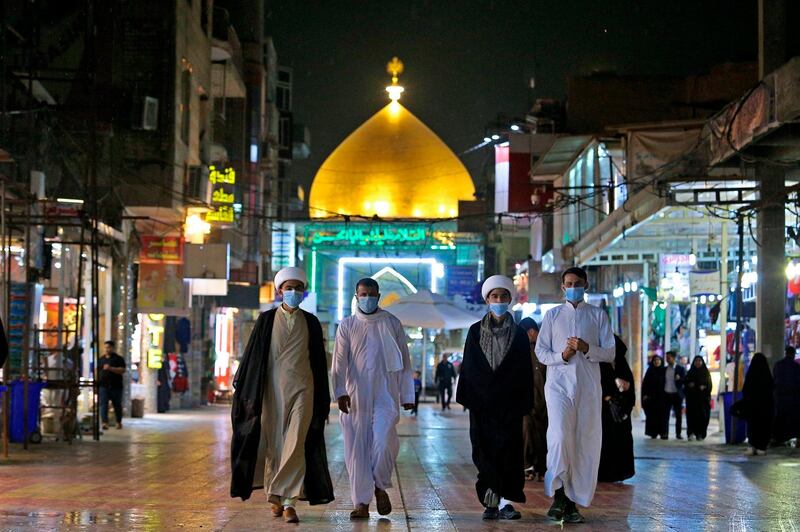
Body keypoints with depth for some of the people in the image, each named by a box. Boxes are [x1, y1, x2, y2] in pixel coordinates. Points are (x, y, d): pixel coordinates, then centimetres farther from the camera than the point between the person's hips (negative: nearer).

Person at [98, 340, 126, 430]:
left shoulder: (118, 359, 0)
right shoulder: (101, 359, 14)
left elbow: (122, 370, -10)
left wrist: (110, 368, -21)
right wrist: (96, 383, 10)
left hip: (116, 386, -2)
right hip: (103, 386, 3)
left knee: (117, 405, 8)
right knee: (103, 405, -10)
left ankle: (119, 422, 23)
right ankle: (104, 422, -16)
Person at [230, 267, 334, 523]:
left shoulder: (311, 323, 9)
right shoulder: (266, 320, 6)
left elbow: (319, 361, 11)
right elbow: (252, 355, 6)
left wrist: (323, 399, 11)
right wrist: (240, 386, 3)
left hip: (302, 389, 0)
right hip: (272, 389, 0)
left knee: (296, 443, -12)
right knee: (274, 444, 4)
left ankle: (288, 500, -11)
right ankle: (277, 498, 19)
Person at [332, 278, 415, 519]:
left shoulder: (392, 324, 8)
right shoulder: (347, 325, 7)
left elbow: (404, 361, 10)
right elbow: (339, 362, 2)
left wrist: (407, 395, 6)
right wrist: (340, 391, -11)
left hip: (385, 394, -1)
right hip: (355, 397, 1)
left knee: (384, 441, -18)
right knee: (357, 448, 0)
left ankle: (380, 487, 6)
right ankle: (361, 502, 6)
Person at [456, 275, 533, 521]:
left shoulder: (519, 334, 6)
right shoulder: (475, 332, 7)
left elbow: (526, 372, 5)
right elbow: (468, 367, 6)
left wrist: (524, 403, -2)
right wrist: (467, 397, -1)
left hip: (509, 402, -1)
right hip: (482, 403, 1)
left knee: (509, 451, -7)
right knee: (485, 451, -1)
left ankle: (504, 500, -9)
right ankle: (493, 500, 4)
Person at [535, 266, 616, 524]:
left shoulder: (598, 316, 10)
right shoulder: (552, 315, 12)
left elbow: (610, 352, 4)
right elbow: (541, 351, 8)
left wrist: (587, 348, -14)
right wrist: (562, 356, -11)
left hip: (588, 386, 1)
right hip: (559, 384, -1)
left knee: (586, 444, 0)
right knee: (559, 436, -20)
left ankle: (572, 502, 6)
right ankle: (558, 496, -16)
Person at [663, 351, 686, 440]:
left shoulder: (680, 369, 2)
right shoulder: (664, 369, 11)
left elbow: (685, 380, -2)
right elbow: (662, 381, 14)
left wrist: (680, 378, -23)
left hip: (677, 395, -2)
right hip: (667, 394, 2)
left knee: (678, 415, 3)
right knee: (665, 415, -5)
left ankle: (678, 433, 10)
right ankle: (665, 433, -5)